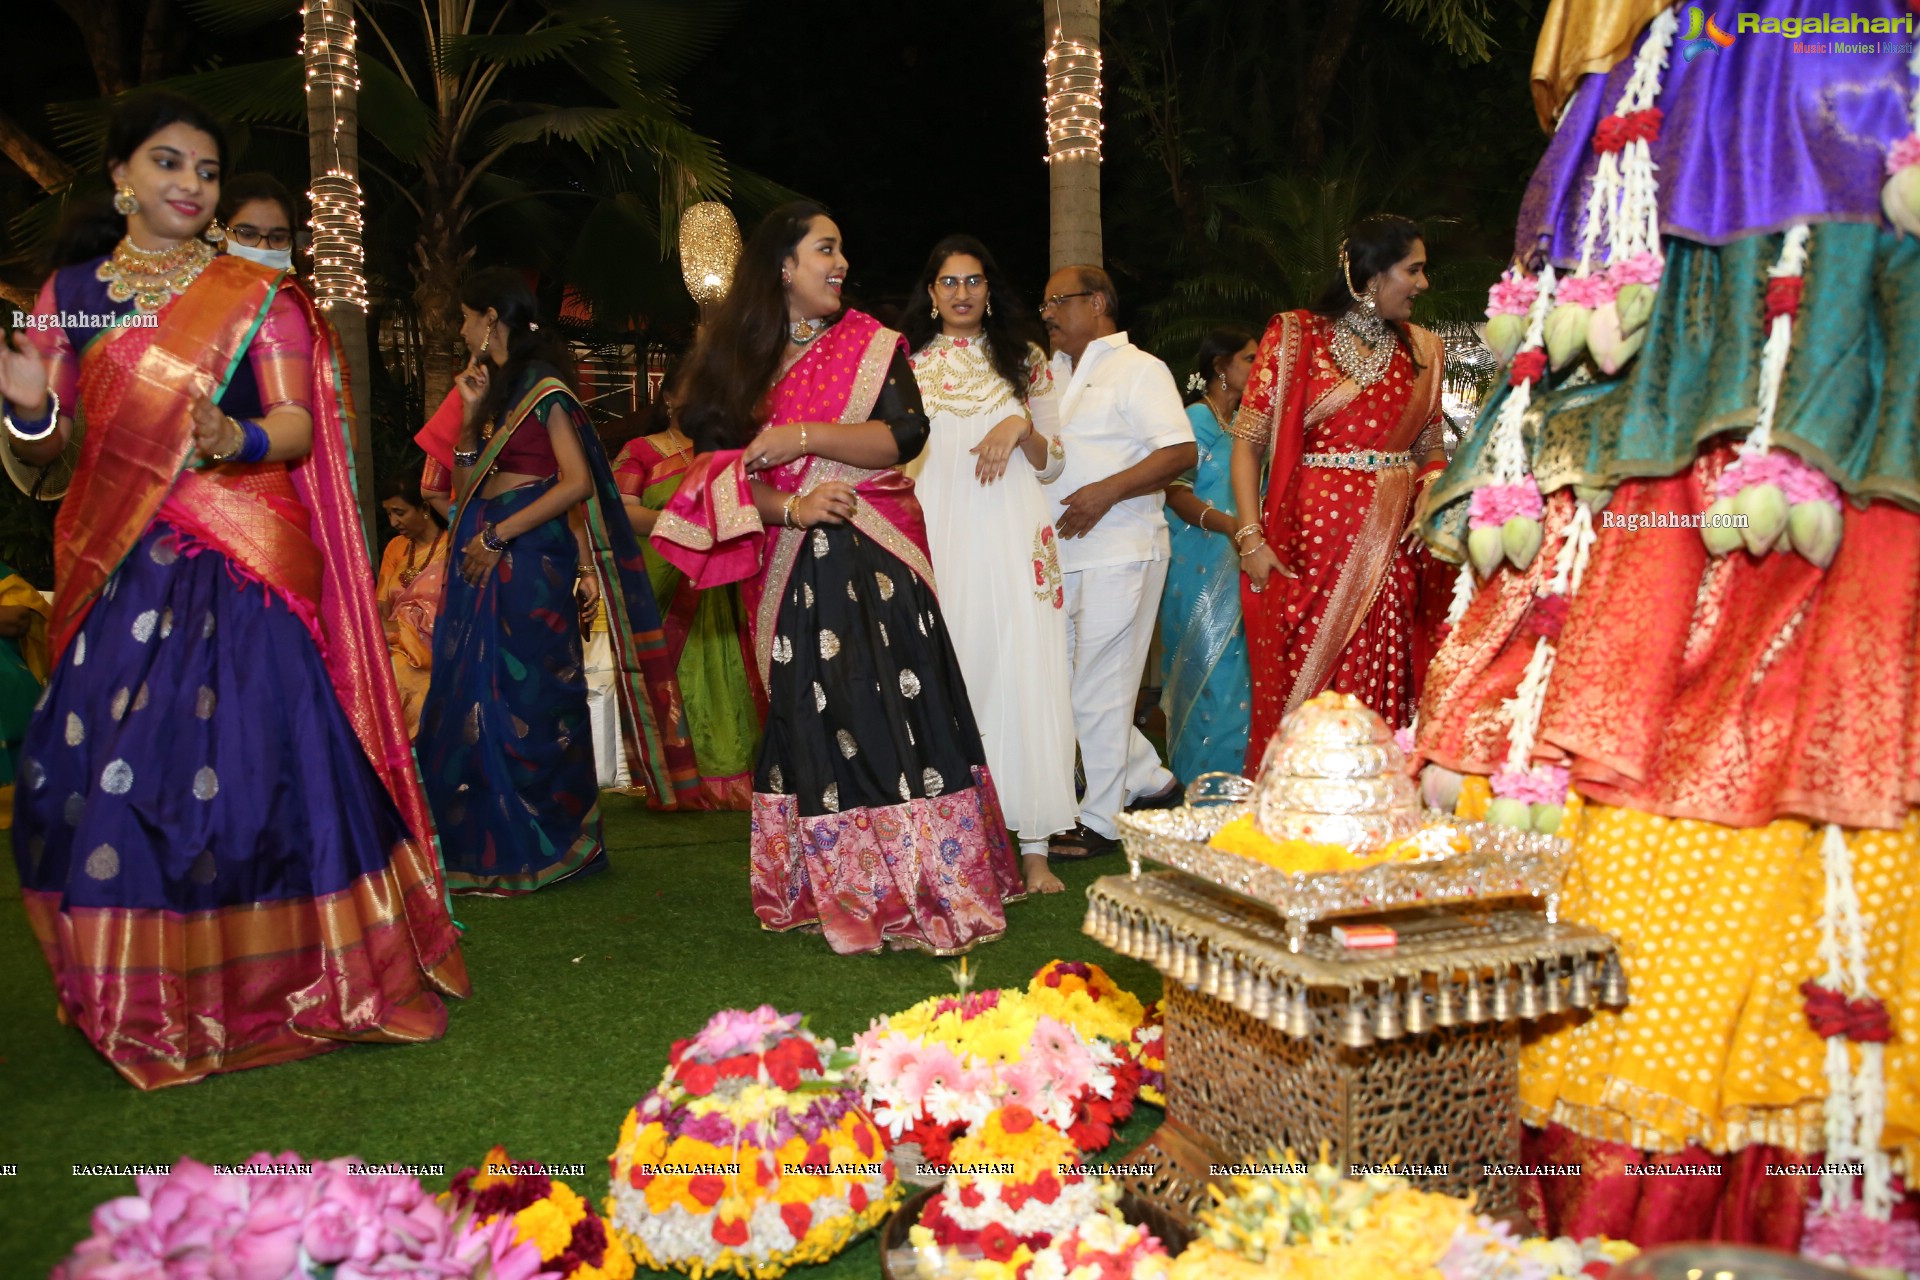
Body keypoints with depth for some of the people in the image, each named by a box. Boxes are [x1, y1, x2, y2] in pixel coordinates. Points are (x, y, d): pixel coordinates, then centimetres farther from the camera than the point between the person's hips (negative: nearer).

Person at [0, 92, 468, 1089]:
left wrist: (238, 439, -26)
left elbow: (297, 425, -4)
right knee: (103, 773, 0)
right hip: (117, 575, 3)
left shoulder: (255, 296, 5)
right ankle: (149, 1002, 14)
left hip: (242, 568, -2)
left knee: (248, 763, -7)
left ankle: (274, 984, 7)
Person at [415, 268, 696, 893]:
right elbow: (464, 486, 15)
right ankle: (485, 845, 15)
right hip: (487, 559, 9)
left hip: (529, 556, -8)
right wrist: (472, 412, 7)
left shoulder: (543, 387, -6)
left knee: (528, 698, -4)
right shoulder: (496, 387, 17)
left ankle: (541, 848, 7)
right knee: (471, 696, 7)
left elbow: (577, 482, -16)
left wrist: (497, 535, -15)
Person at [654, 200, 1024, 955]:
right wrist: (791, 508, -15)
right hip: (792, 570, 1)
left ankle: (922, 884, 1)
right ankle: (835, 887, 13)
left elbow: (904, 436, -6)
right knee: (813, 720, 2)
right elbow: (728, 469, 2)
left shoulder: (869, 343, 6)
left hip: (875, 562, -1)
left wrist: (805, 436, -13)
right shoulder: (741, 361, 8)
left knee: (891, 712, -6)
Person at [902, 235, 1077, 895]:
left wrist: (1022, 426, -8)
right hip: (938, 537, 1)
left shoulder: (1023, 358, 14)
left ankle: (1032, 845, -7)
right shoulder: (911, 364, 16)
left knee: (1021, 673, -8)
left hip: (1012, 536, -1)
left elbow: (1051, 463, 11)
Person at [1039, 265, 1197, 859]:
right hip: (1063, 557, 8)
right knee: (1059, 682, 10)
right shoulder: (1054, 374, 21)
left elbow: (1182, 451, -13)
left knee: (1098, 690, -4)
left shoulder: (1137, 369, -3)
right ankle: (1150, 781, 25)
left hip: (1117, 552, -8)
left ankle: (1101, 820, 8)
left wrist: (1106, 492, -20)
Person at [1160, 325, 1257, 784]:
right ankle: (1205, 781, 0)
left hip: (1240, 566, 7)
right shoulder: (1198, 417, -6)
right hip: (1203, 566, -7)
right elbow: (1176, 492, -15)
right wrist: (1229, 526, -29)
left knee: (1240, 666, 5)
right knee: (1213, 669, -7)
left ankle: (1235, 773, 12)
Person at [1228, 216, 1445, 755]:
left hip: (1390, 544, 4)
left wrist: (1432, 490, -4)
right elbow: (1247, 441, -2)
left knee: (1378, 692, 3)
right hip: (1308, 539, -4)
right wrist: (1250, 538, -11)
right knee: (1298, 691, -2)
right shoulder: (1296, 337, 1)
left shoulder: (1421, 350, 14)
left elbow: (1430, 448, 19)